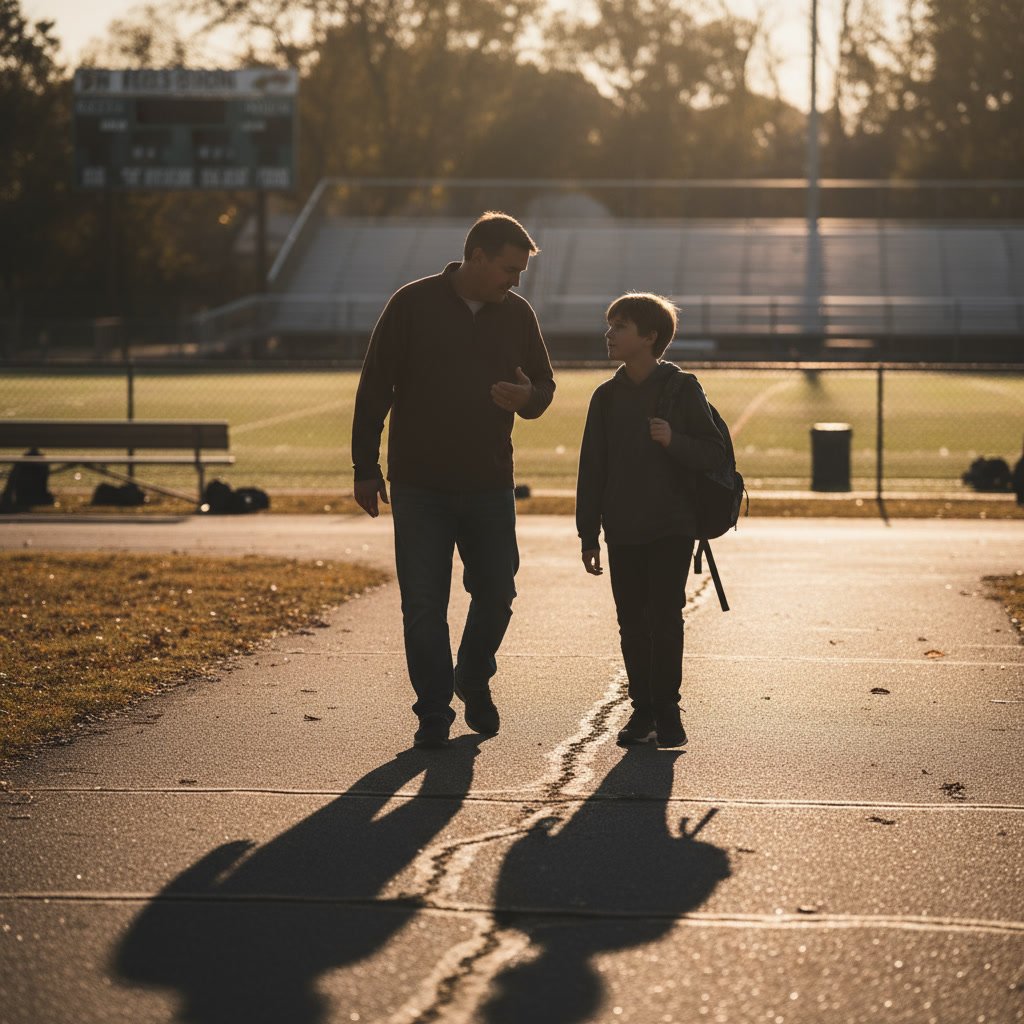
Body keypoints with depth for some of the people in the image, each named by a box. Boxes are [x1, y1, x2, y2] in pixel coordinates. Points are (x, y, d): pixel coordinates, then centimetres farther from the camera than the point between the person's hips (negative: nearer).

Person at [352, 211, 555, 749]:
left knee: (497, 593, 6)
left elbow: (545, 383, 15)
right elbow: (374, 388, -3)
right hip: (420, 487, -3)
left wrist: (528, 397, -11)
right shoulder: (412, 305, -6)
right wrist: (366, 468, -5)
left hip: (491, 485, 3)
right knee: (423, 605, -1)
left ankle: (473, 679, 33)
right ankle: (434, 710, 11)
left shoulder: (517, 314, 5)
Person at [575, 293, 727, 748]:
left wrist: (674, 441, -23)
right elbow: (592, 469, 8)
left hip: (672, 527, -4)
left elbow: (714, 453, -4)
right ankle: (642, 709, 13)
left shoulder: (683, 389, -4)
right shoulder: (608, 396, 7)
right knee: (632, 622, 5)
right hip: (623, 531, 4)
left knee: (666, 618, -4)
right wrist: (588, 536, 6)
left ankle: (667, 711, 4)